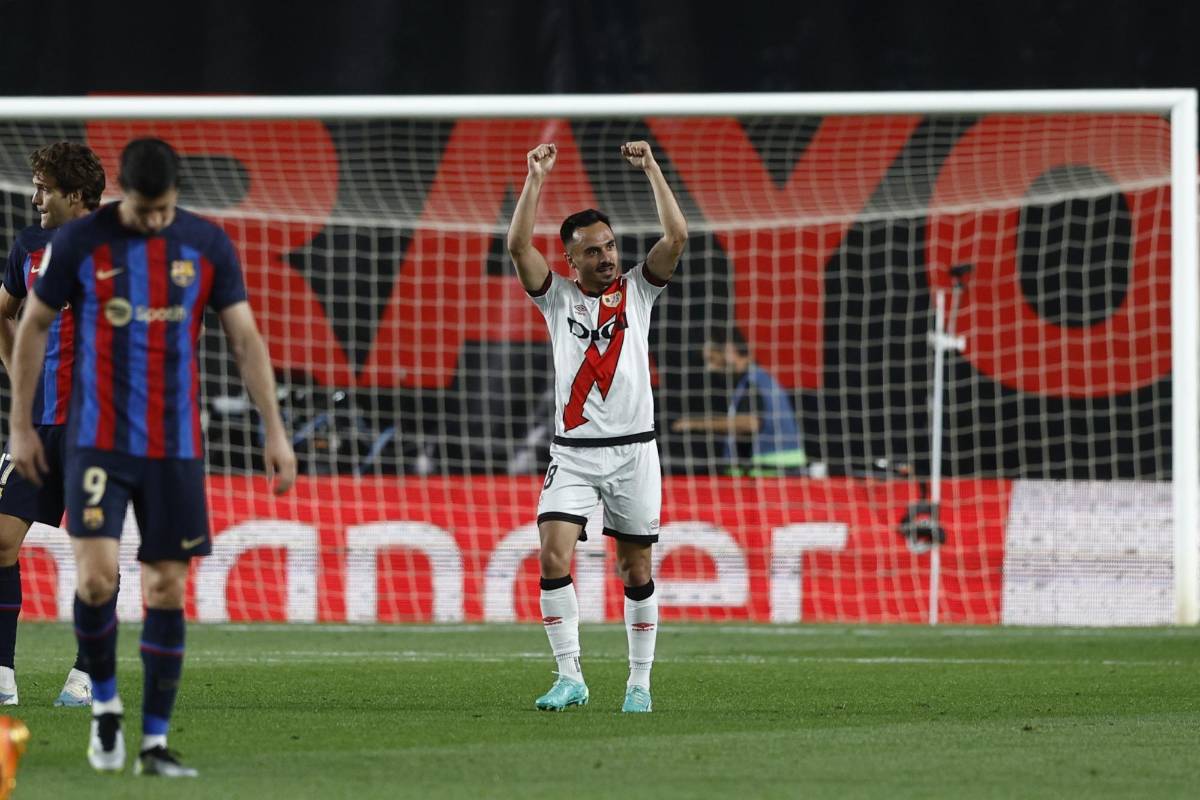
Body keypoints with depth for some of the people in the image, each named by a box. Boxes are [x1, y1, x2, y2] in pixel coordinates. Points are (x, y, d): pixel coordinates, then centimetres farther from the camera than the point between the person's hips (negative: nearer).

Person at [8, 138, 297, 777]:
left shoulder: (208, 245, 1)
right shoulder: (79, 243, -5)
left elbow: (245, 337, 5)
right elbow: (32, 328, 4)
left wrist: (275, 430, 0)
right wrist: (21, 427, 4)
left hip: (176, 447, 2)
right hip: (99, 441, -2)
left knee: (168, 589, 2)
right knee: (96, 577, -16)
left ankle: (155, 742, 9)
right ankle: (105, 706, 9)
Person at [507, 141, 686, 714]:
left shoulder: (637, 291, 6)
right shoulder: (558, 297, 6)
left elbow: (676, 237, -7)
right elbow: (518, 246, -8)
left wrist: (651, 168, -8)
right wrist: (536, 180, -12)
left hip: (634, 452, 0)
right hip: (573, 453, 0)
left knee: (636, 570, 4)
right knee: (554, 557, -16)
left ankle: (640, 683, 13)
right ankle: (569, 676, -11)